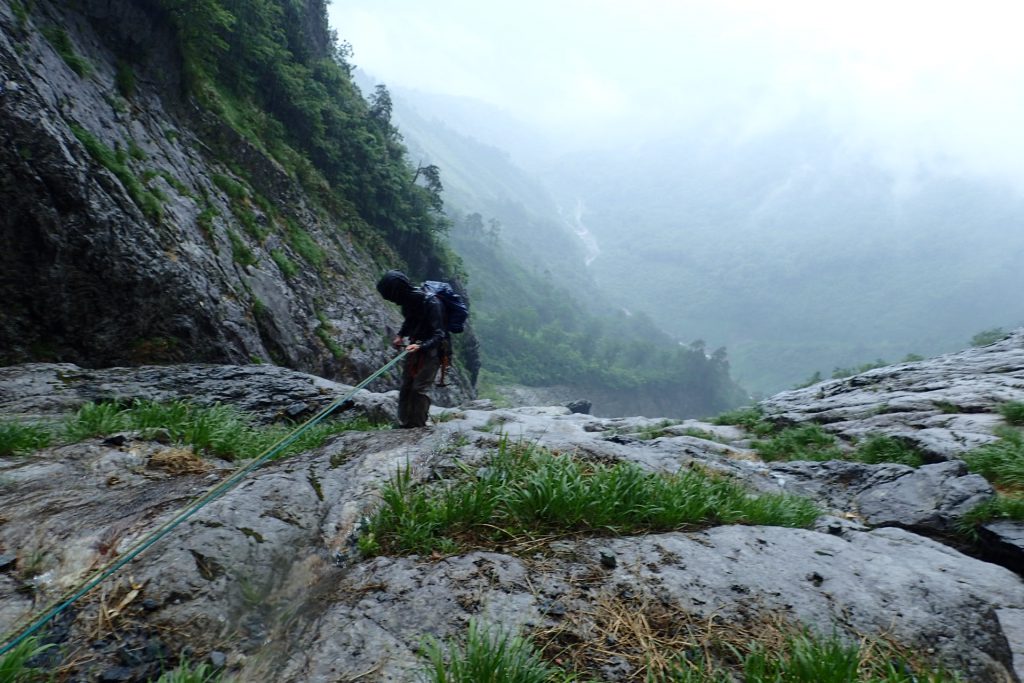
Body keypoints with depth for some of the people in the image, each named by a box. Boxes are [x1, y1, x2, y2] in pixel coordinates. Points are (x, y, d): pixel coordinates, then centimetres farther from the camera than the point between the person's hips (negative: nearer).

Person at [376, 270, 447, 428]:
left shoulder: (431, 303, -26)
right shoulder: (409, 300, -3)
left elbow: (438, 335, -24)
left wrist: (420, 346, -37)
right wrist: (400, 335, 1)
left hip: (431, 349, -8)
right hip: (415, 347, 8)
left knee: (420, 388, -12)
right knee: (406, 385, 9)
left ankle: (419, 426, -1)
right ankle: (404, 424, 18)